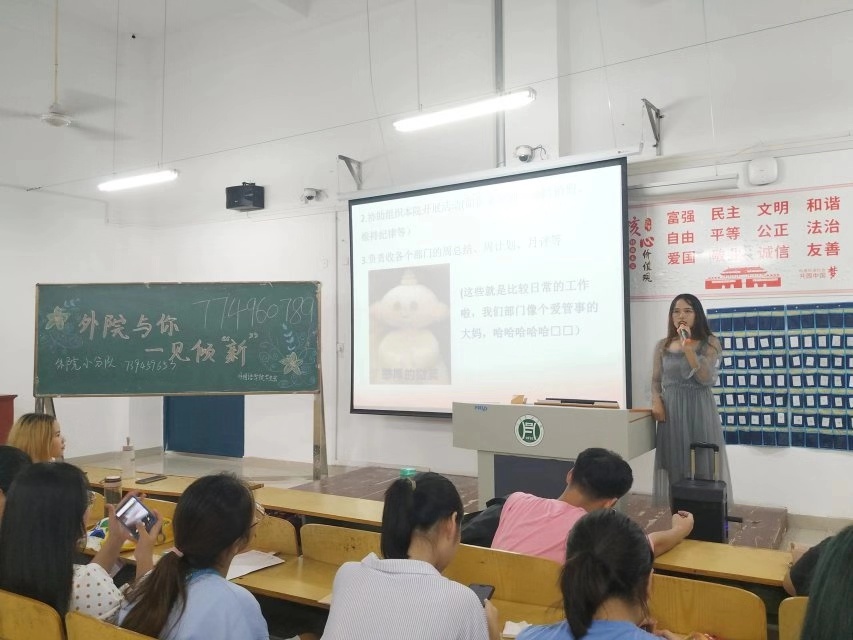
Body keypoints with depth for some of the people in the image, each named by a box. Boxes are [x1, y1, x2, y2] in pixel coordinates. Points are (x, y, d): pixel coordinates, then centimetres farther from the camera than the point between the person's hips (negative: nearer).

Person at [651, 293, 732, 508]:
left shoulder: (709, 343, -1)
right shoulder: (663, 346, 6)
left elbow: (705, 379, -12)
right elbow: (656, 380, 10)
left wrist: (688, 348, -20)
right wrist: (656, 402, -9)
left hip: (699, 411, -2)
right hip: (671, 412, 2)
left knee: (703, 465, 1)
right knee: (675, 467, 6)